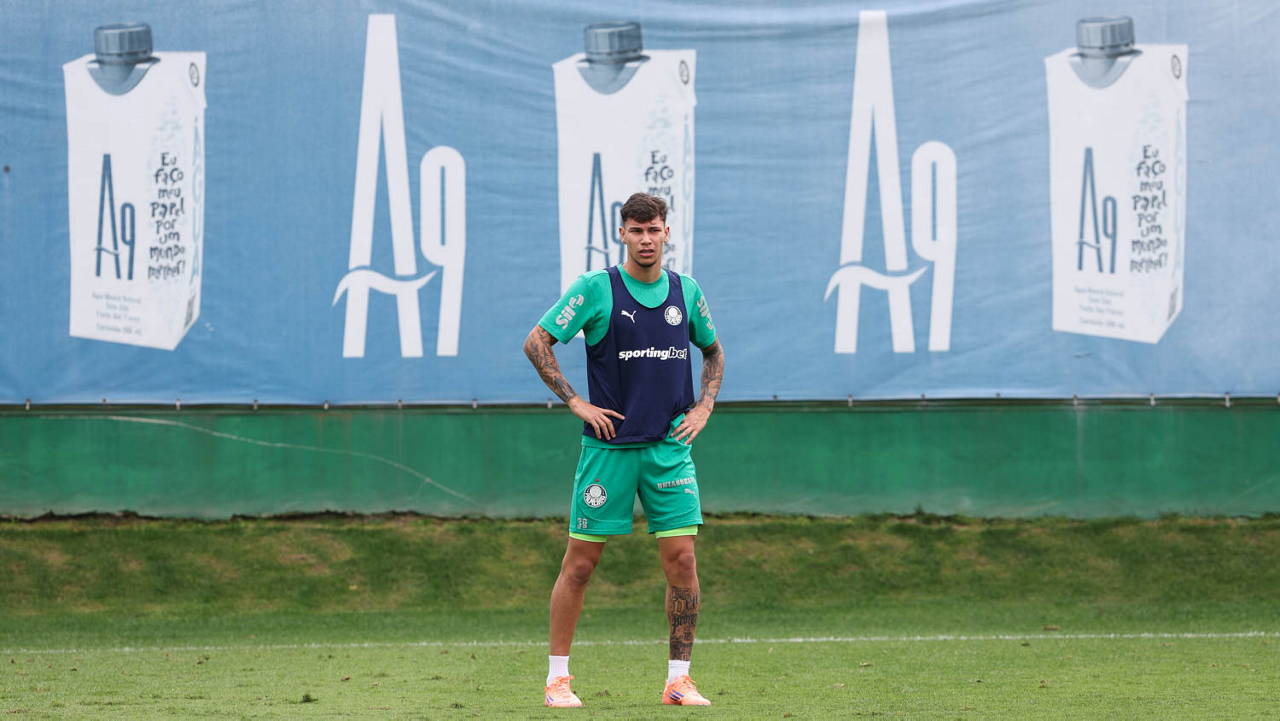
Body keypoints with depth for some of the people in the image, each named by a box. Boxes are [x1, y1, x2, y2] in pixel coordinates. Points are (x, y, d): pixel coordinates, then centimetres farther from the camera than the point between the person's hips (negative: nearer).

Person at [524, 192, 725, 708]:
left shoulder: (685, 292, 7)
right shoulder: (596, 289, -6)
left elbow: (713, 350, 24)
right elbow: (536, 343, -4)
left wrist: (703, 407, 10)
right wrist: (576, 404, -8)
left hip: (669, 446, 3)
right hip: (608, 446, -3)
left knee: (681, 559, -4)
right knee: (581, 561, 0)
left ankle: (679, 680, 4)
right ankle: (558, 678, 9)